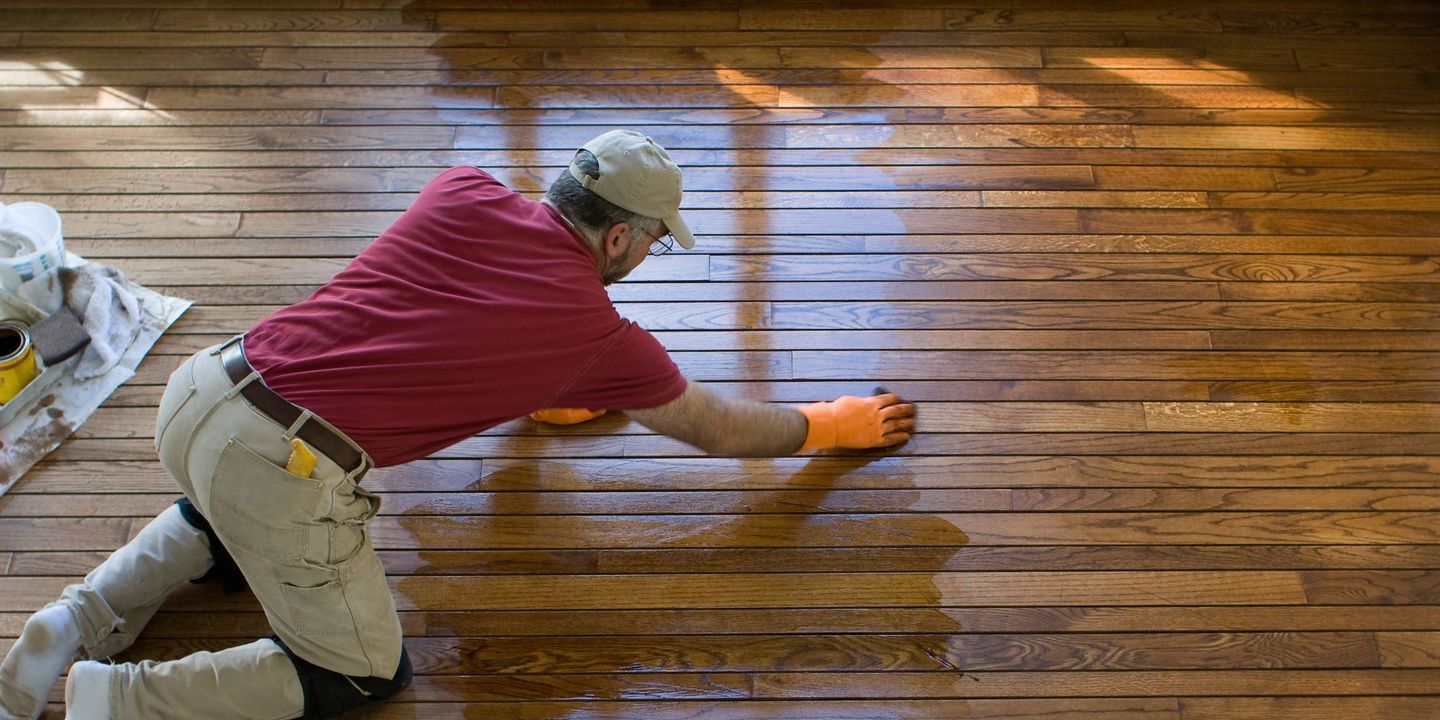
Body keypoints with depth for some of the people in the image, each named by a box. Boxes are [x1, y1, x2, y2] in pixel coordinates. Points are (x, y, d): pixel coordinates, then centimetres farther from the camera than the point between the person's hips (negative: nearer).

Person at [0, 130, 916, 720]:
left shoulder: (463, 191, 7)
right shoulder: (601, 335, -2)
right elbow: (722, 431, 14)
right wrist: (832, 424, 29)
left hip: (200, 389, 7)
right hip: (286, 471, -7)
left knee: (233, 524, 40)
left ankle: (82, 616, 23)